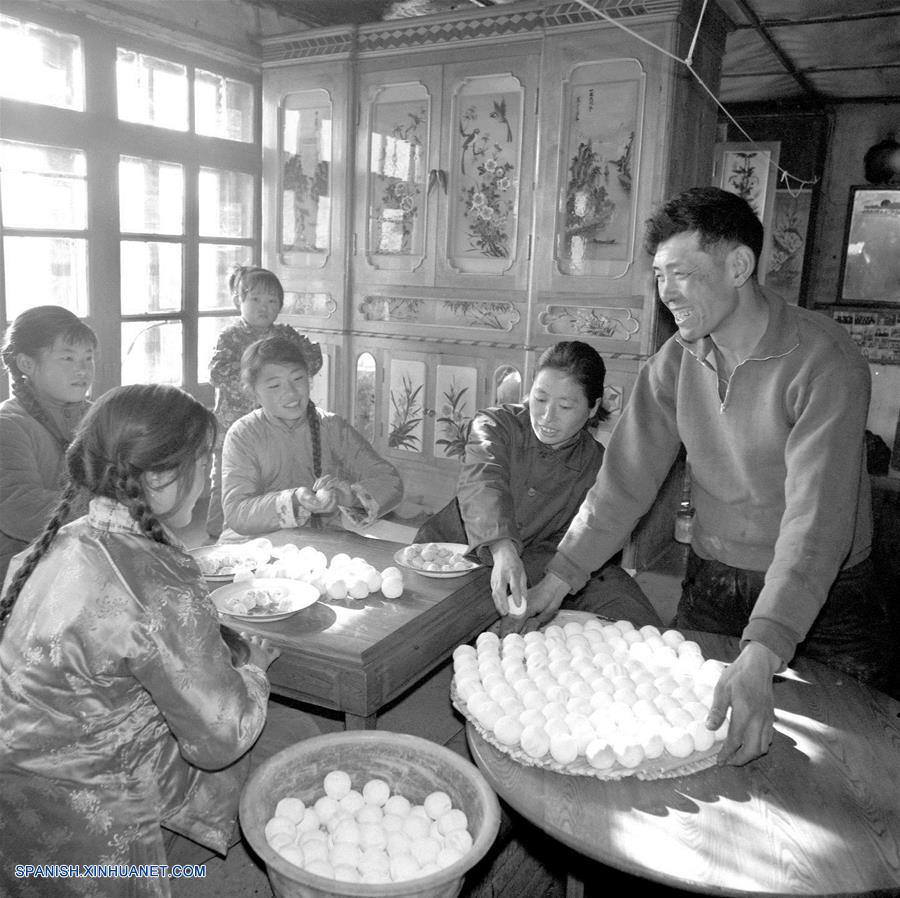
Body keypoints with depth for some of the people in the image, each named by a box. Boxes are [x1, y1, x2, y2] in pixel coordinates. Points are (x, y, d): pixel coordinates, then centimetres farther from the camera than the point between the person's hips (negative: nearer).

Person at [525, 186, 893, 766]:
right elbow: (626, 480, -4)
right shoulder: (675, 361, -6)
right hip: (711, 583, 4)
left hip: (825, 594, -4)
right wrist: (561, 576, -11)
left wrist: (762, 656, -40)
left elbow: (817, 516, -30)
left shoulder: (824, 360, -22)